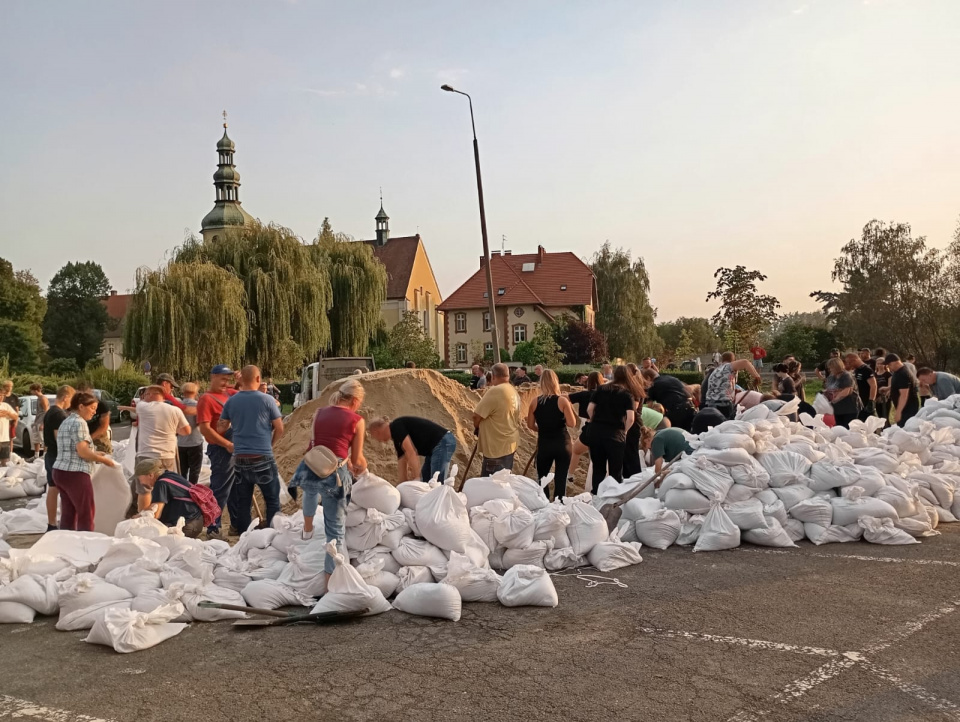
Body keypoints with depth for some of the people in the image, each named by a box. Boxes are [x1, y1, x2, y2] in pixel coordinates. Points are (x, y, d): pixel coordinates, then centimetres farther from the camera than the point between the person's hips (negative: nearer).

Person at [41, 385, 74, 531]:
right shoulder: (59, 414, -18)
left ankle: (51, 524, 16)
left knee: (52, 490, 12)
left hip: (50, 455, 10)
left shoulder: (49, 412, 13)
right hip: (59, 457, -10)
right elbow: (59, 438, -22)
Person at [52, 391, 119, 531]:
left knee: (68, 514, 10)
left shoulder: (66, 422, 19)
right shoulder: (79, 423, -11)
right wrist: (103, 460, -6)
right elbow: (82, 451, -17)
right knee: (86, 514, -4)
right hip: (75, 474, -9)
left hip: (60, 471, 9)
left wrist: (94, 454, 17)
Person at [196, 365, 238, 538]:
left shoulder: (229, 394, 12)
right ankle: (213, 528, 5)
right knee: (220, 490, -4)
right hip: (221, 450, -8)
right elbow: (205, 429, -18)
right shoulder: (207, 399, -10)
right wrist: (227, 444, -19)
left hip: (237, 448, 8)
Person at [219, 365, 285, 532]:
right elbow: (279, 429, -3)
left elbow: (220, 428, 6)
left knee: (243, 502, 11)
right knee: (272, 501, 7)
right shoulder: (267, 400, -6)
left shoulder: (231, 401, 3)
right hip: (263, 458, -3)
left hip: (240, 459, 4)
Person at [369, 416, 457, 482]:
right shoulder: (398, 440, 19)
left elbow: (411, 452, -18)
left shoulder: (396, 427, -9)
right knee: (424, 483, 12)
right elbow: (402, 462, 18)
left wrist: (417, 478, -19)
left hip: (443, 442, -10)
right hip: (436, 446, 10)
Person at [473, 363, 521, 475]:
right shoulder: (513, 392, 9)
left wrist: (477, 427, 3)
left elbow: (476, 416, -18)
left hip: (497, 448, -9)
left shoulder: (495, 391, -20)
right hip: (509, 444, 9)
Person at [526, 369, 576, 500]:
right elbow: (572, 424, -13)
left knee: (542, 479, 18)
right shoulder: (563, 401, -11)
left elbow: (530, 425, 2)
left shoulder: (535, 402, -4)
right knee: (561, 479, 6)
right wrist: (570, 407, 2)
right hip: (562, 444, -2)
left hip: (544, 444, 2)